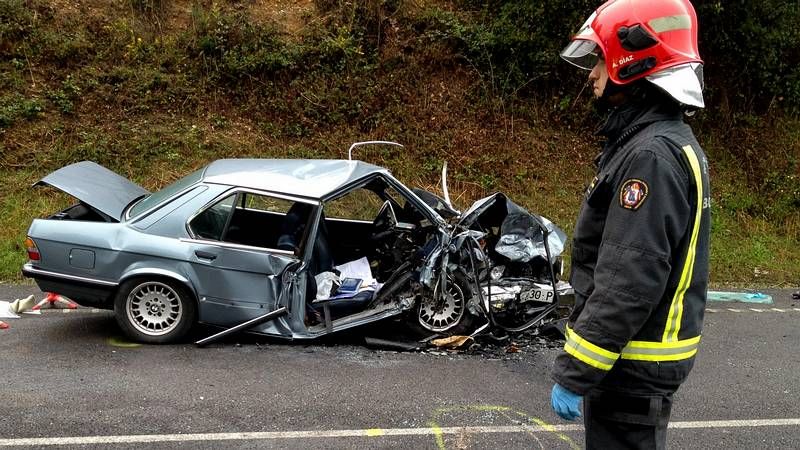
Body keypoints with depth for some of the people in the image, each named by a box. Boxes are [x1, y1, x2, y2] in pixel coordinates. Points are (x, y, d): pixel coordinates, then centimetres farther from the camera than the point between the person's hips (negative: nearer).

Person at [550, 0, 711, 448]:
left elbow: (628, 284, -28)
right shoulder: (673, 143, 11)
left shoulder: (652, 155, -23)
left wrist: (574, 374, -23)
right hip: (636, 358, 10)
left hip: (632, 365, -10)